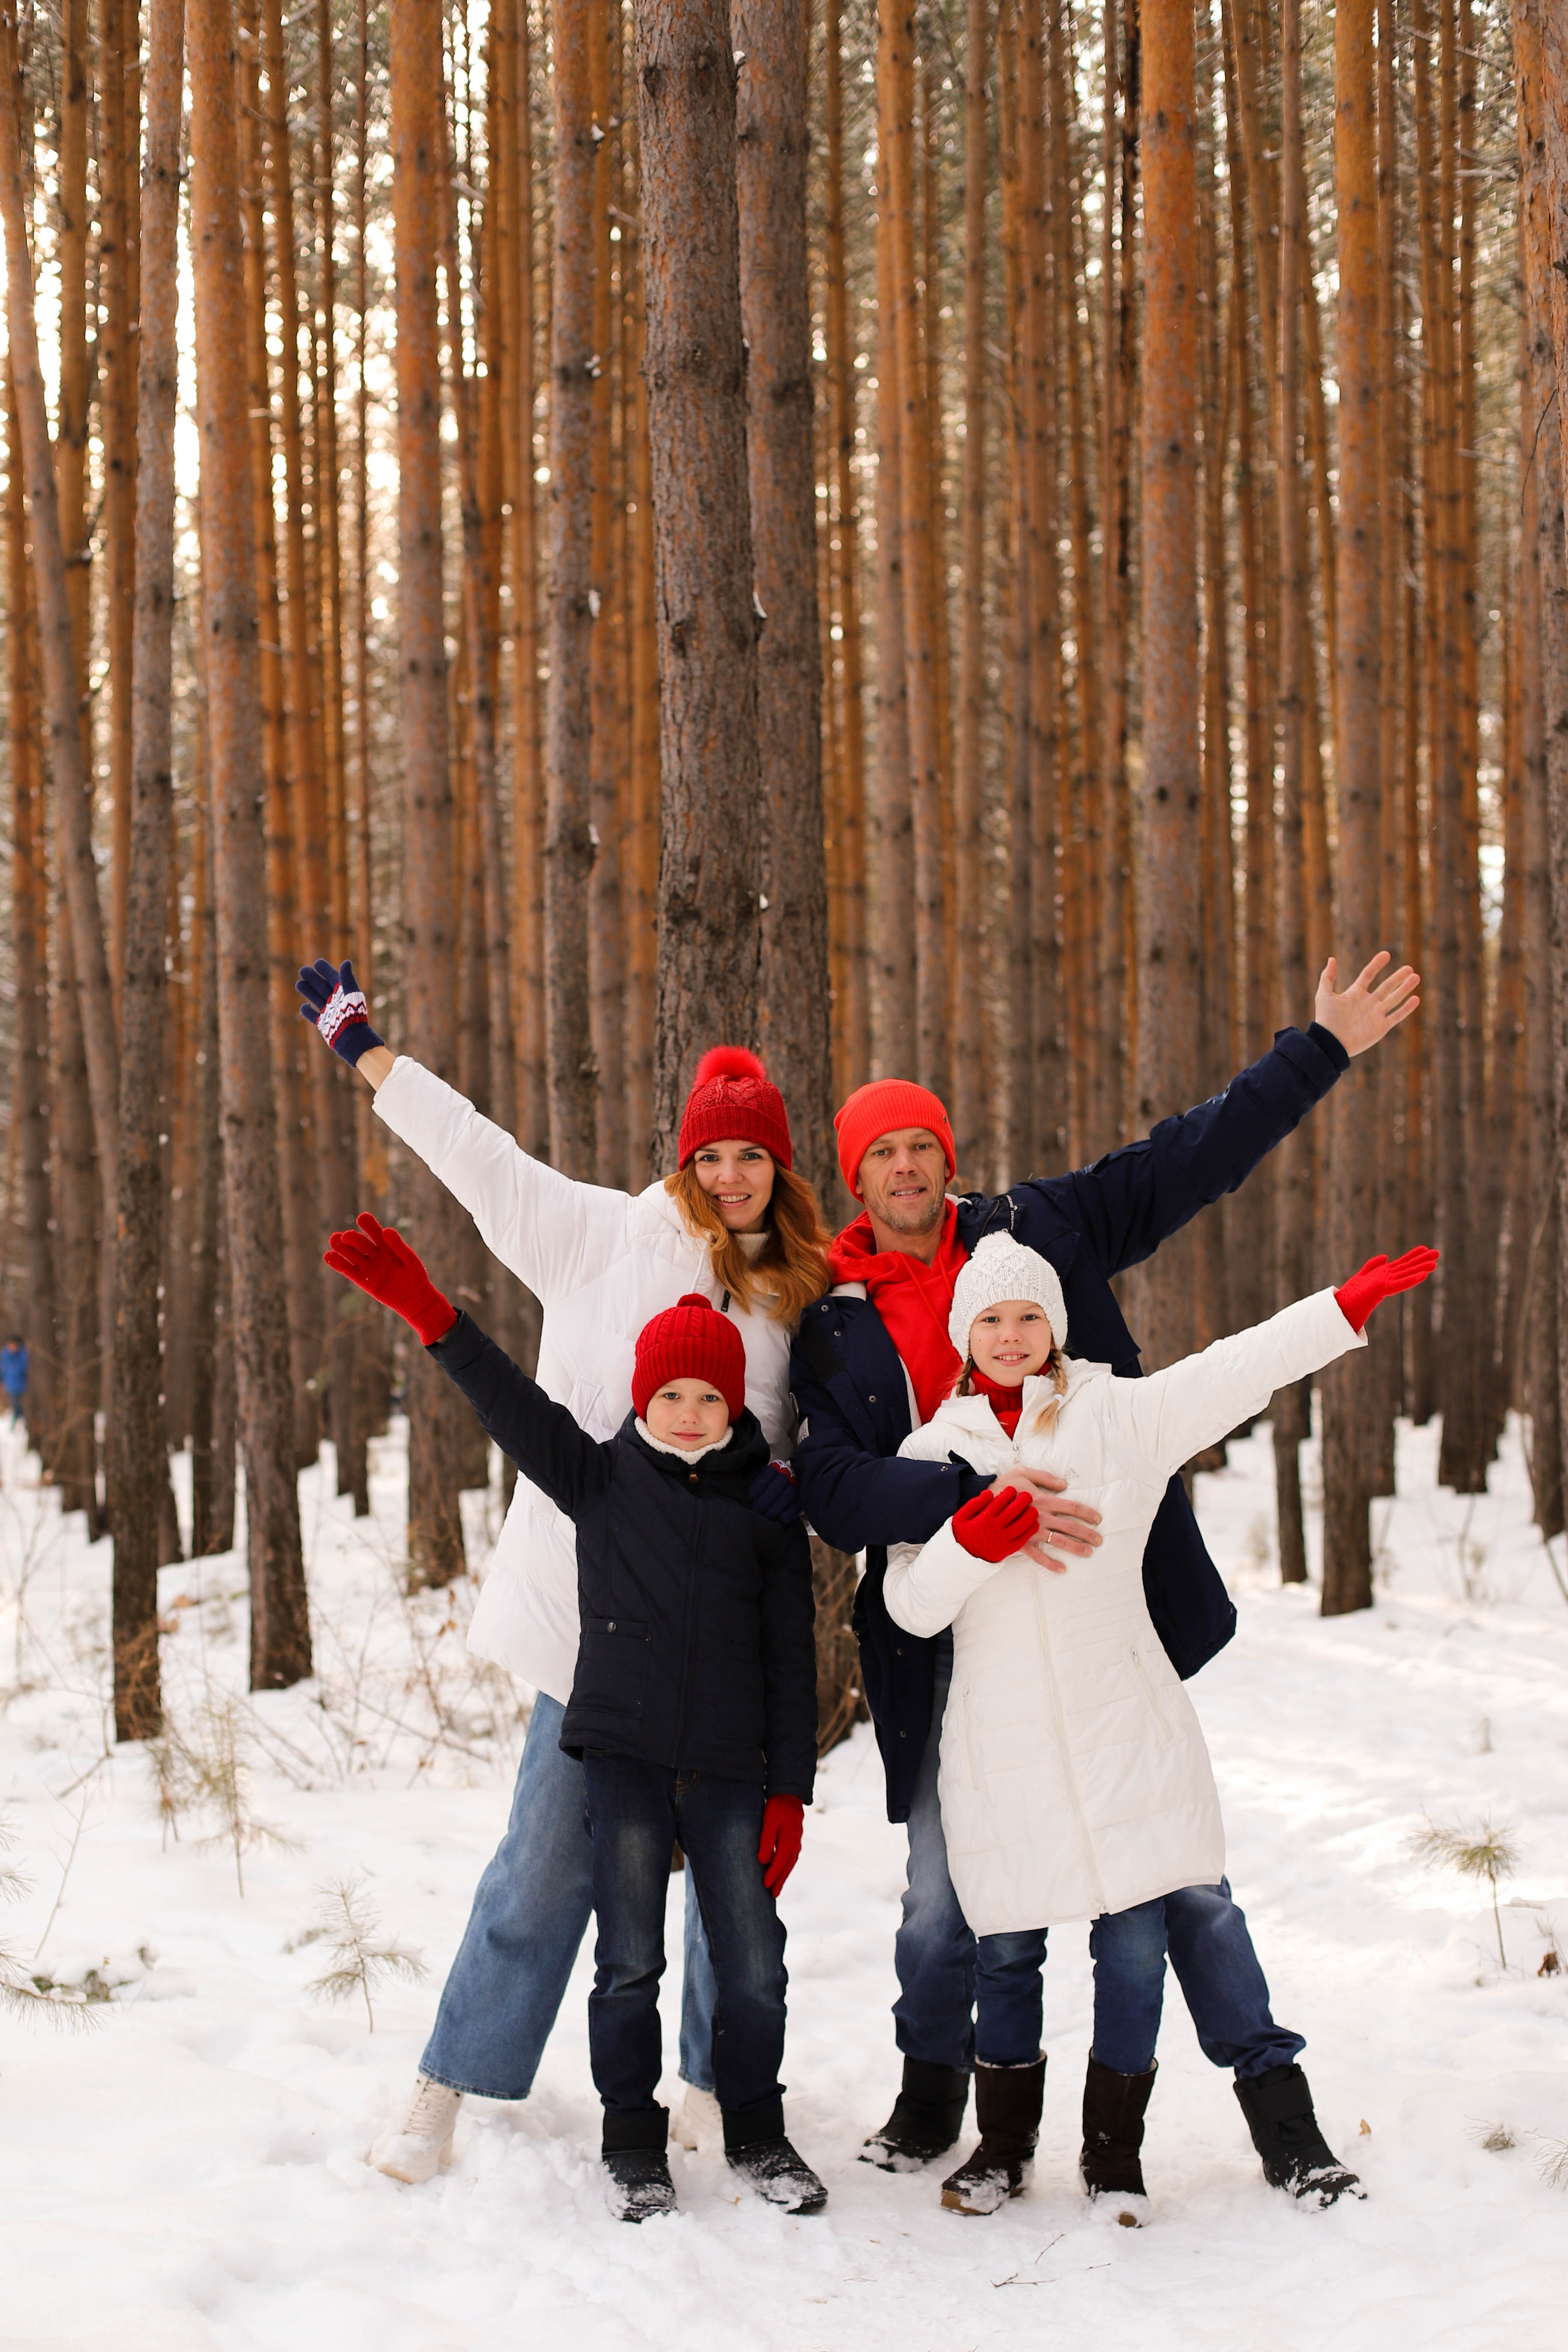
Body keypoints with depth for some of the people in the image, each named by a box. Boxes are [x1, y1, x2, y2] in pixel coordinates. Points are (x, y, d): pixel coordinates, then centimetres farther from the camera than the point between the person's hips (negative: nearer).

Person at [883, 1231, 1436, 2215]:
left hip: (1120, 1725, -1)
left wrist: (1349, 1306, -13)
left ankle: (1115, 2152, 12)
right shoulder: (931, 1452, 7)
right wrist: (967, 1545, -18)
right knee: (1006, 1949, 6)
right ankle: (1004, 2145, 25)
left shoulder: (1118, 1416, 4)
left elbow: (1237, 1370, -4)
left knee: (1139, 1938, -3)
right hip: (1002, 1746, 1)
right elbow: (911, 1605, 0)